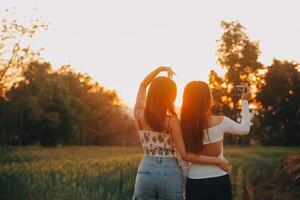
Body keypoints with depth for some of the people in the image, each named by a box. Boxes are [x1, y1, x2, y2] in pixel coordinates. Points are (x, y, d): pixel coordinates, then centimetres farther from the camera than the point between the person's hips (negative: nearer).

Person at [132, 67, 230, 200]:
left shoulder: (139, 115, 1)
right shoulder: (172, 121, -10)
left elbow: (143, 86, 19)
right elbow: (185, 155, -12)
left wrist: (159, 69, 12)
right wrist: (217, 161, -6)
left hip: (146, 172, 3)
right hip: (170, 174, -3)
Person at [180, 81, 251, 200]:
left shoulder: (184, 125, -9)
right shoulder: (220, 122, -12)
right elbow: (245, 129, 7)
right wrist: (245, 101, 16)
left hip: (194, 181, 2)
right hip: (219, 180, -2)